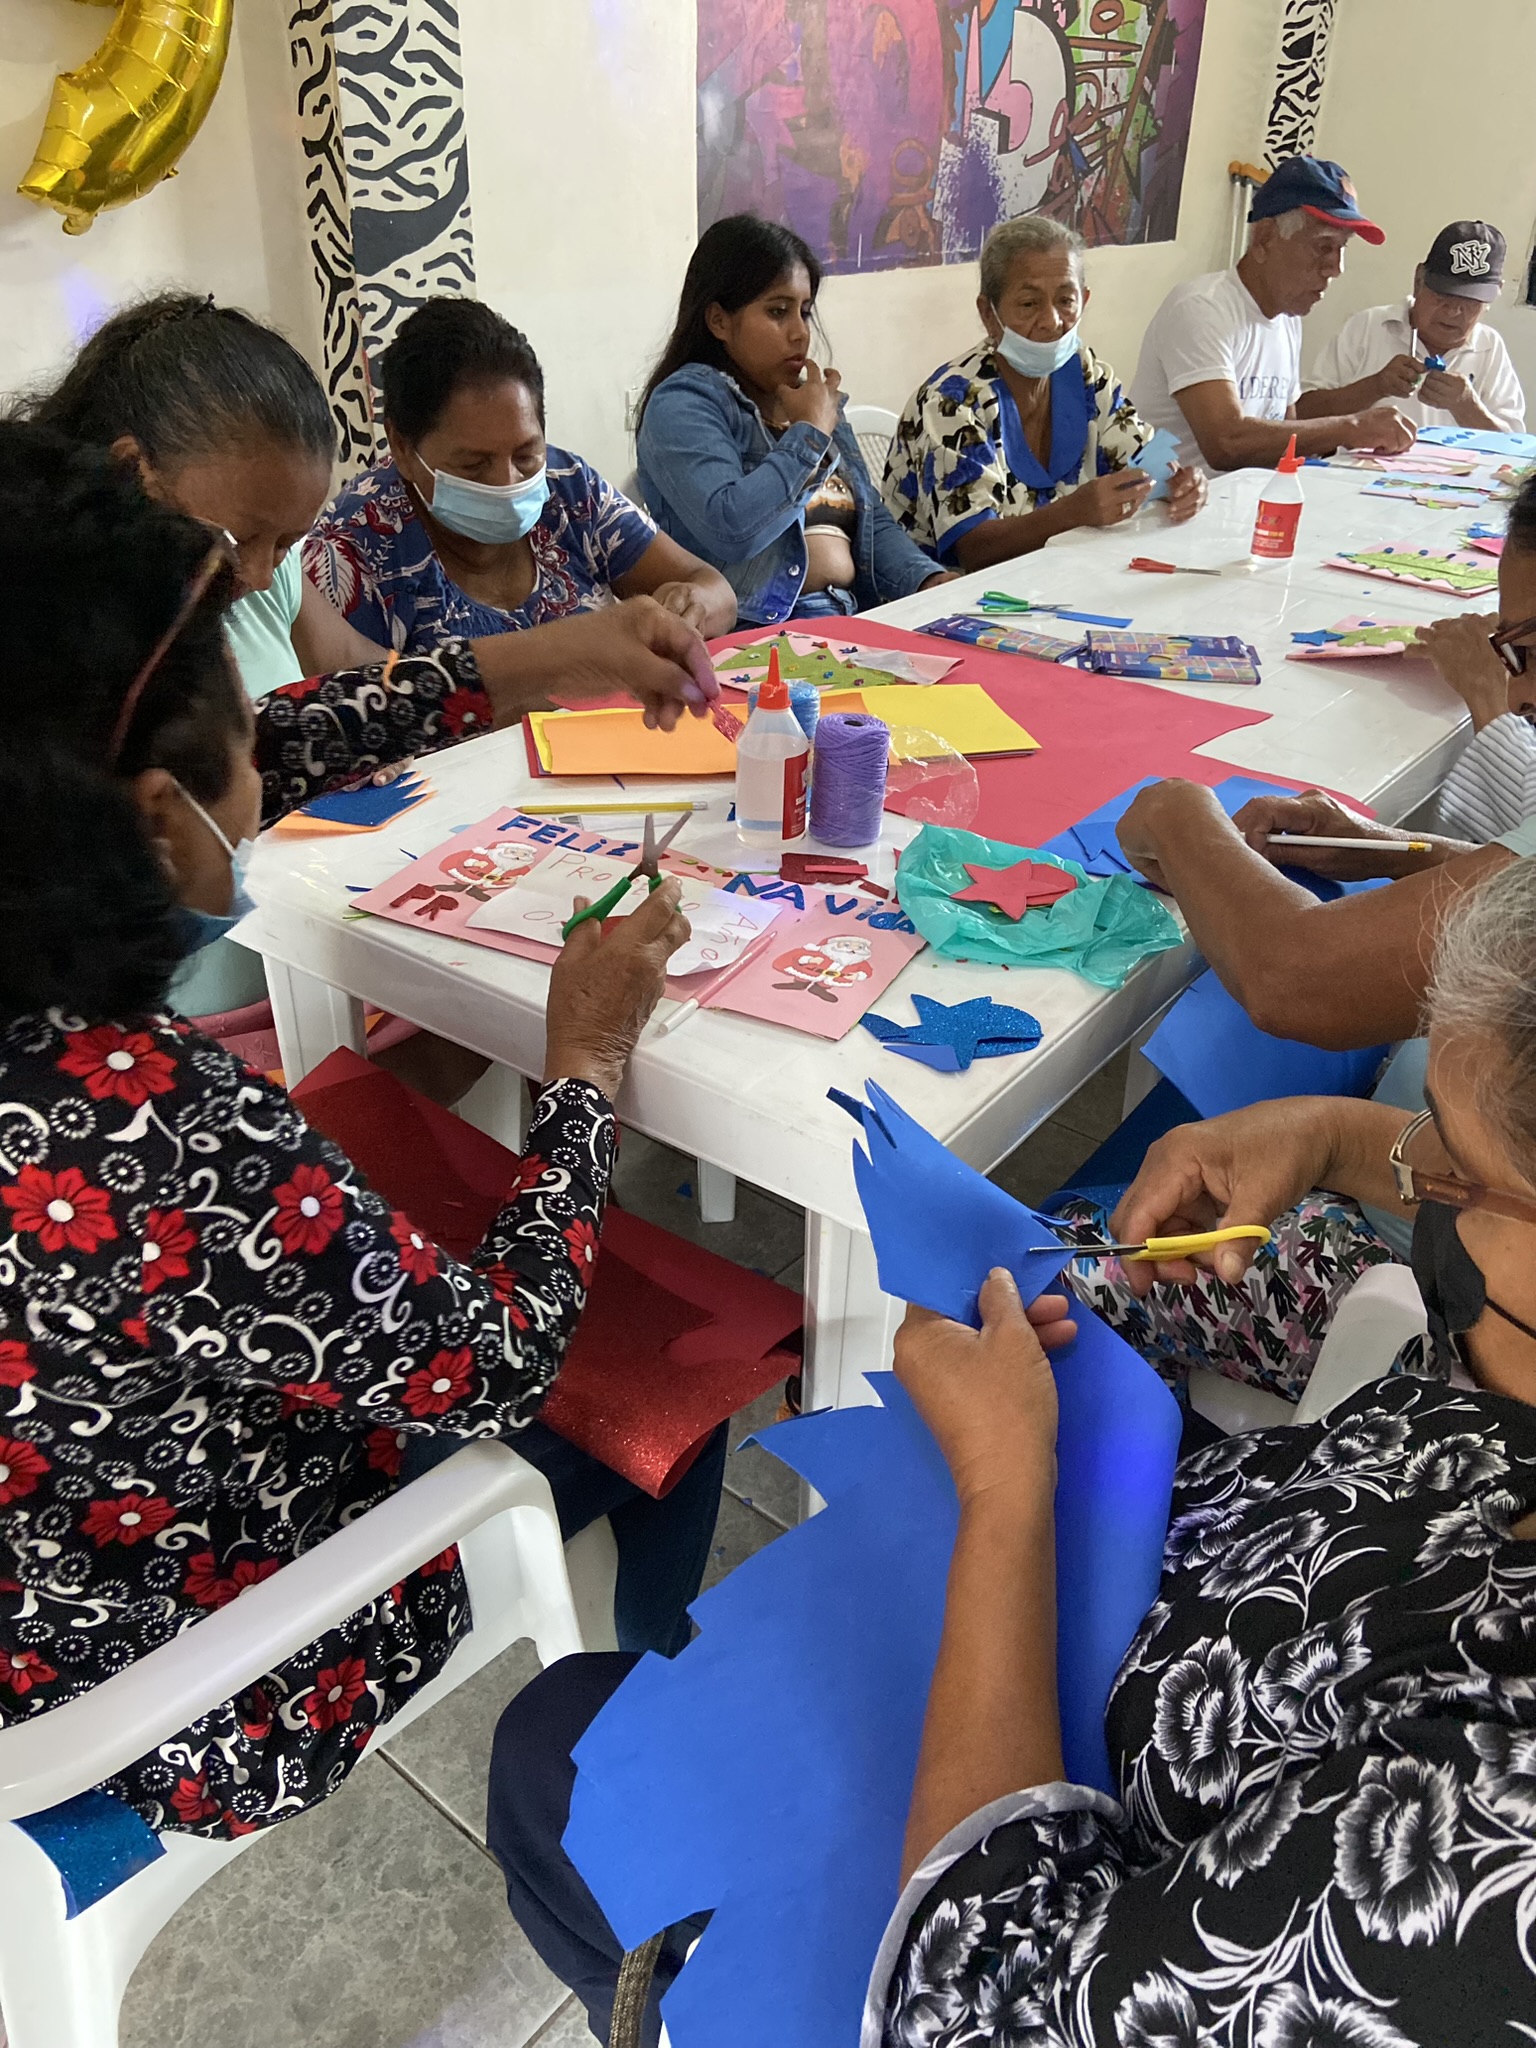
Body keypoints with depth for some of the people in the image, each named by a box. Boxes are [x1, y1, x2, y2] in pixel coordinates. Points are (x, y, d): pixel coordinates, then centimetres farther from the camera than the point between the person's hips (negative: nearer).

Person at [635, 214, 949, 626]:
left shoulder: (816, 399, 20)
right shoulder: (682, 403, -3)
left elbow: (874, 522, 19)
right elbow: (729, 528, -20)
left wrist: (933, 582, -1)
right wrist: (810, 433, -7)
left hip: (854, 617, 8)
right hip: (755, 629, -8)